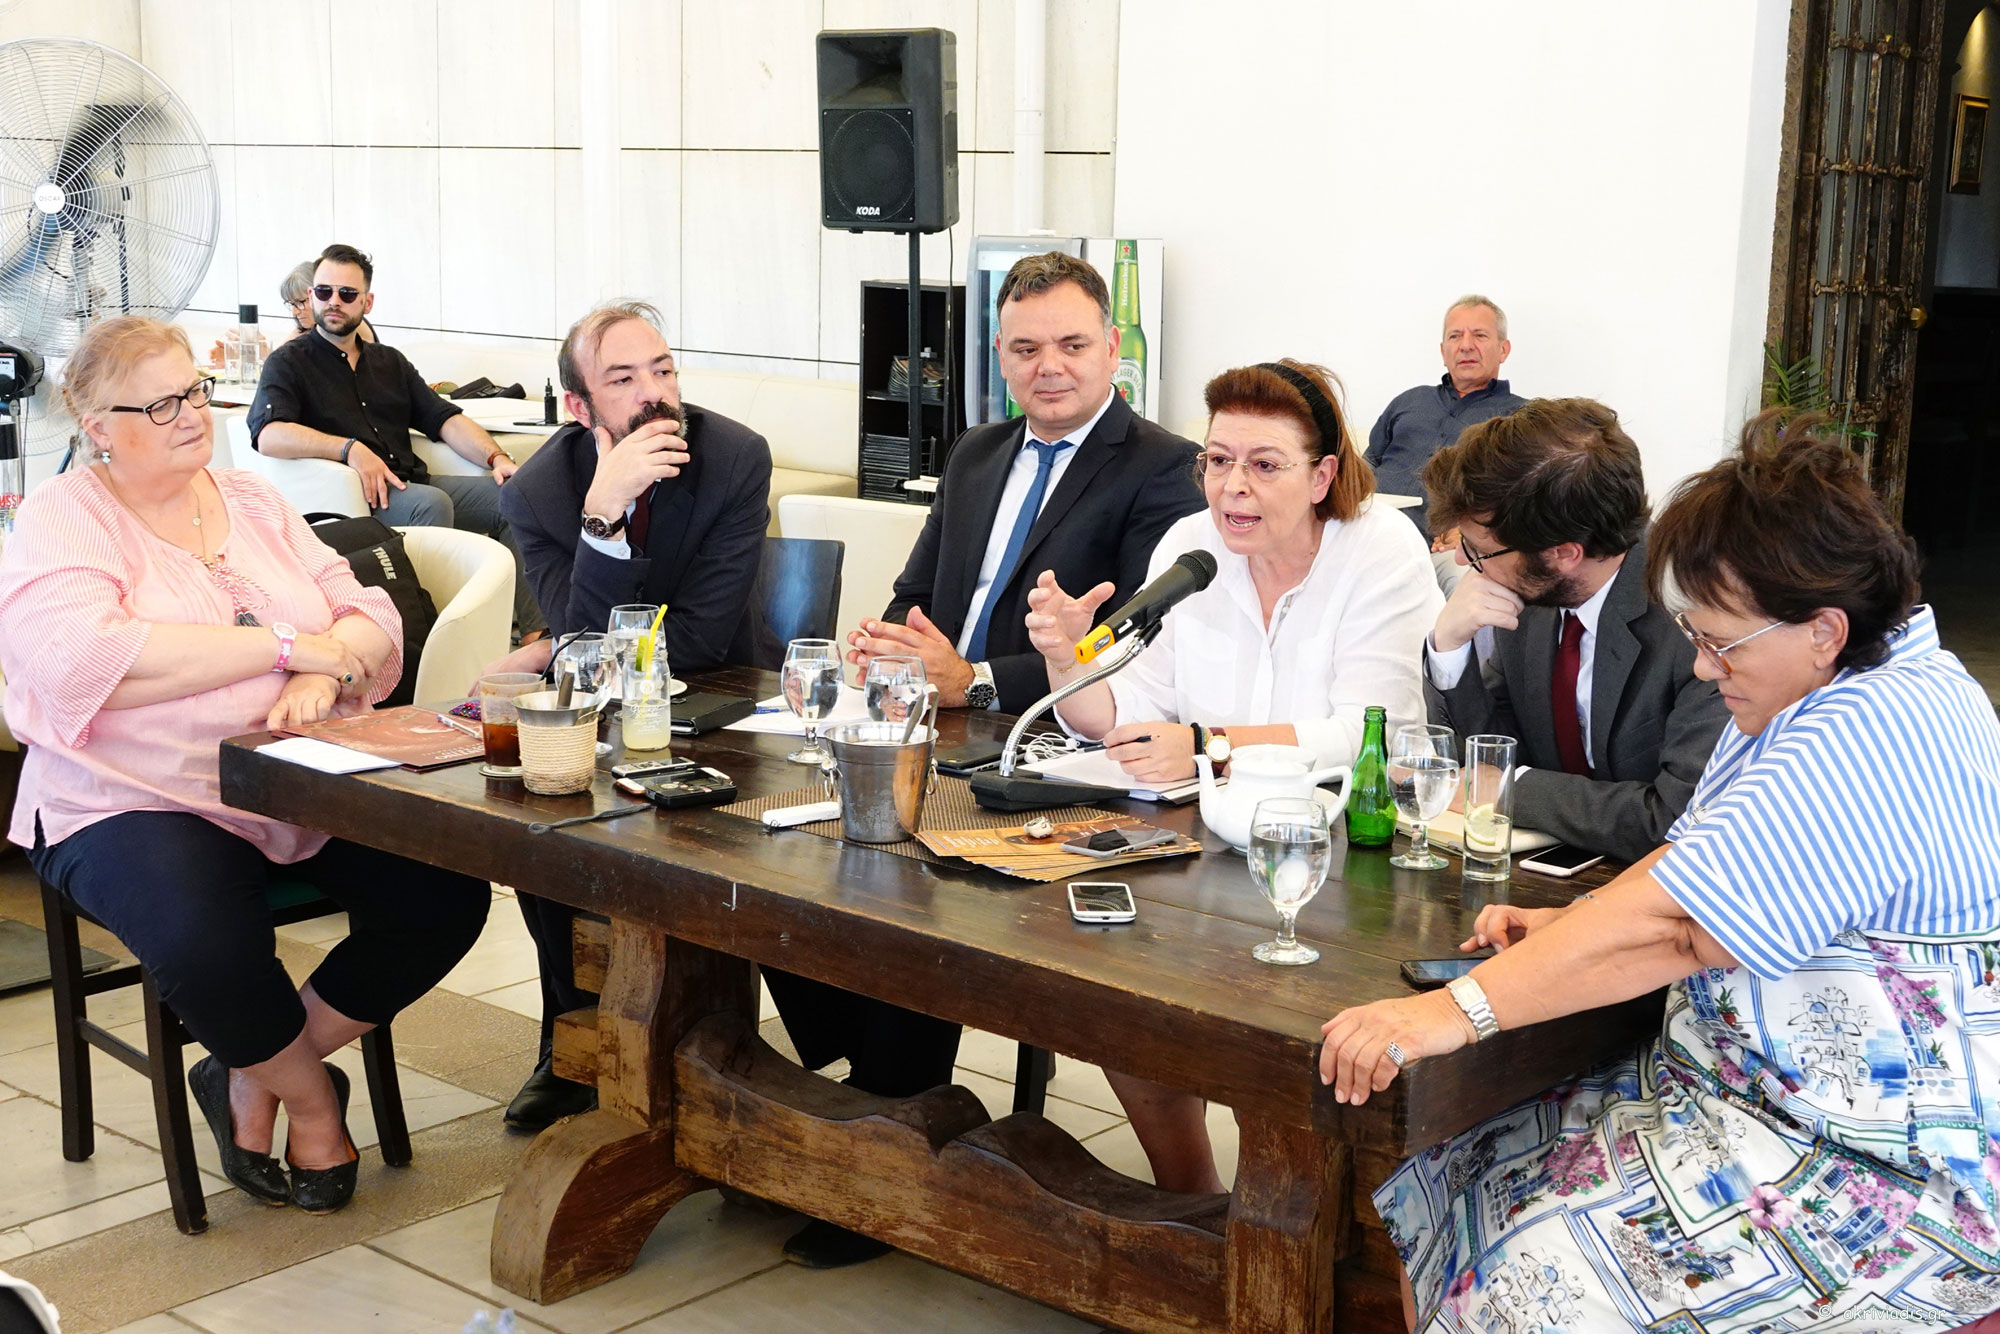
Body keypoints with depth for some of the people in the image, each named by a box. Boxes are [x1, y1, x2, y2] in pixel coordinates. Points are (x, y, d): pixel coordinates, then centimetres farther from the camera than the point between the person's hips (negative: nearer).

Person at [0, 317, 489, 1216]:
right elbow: (83, 661, -21)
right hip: (139, 806, -5)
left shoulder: (252, 502, 15)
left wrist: (327, 675, -18)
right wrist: (288, 645, -18)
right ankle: (312, 1099, 0)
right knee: (210, 946, -35)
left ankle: (255, 1082, 4)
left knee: (446, 894, -16)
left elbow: (368, 617, 8)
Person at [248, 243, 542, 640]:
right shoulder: (289, 363, 5)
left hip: (412, 484, 6)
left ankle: (535, 632, -19)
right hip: (348, 495, -6)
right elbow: (268, 434, -14)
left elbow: (445, 419, 16)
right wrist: (350, 449, -24)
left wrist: (497, 457, -2)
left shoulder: (389, 361, 24)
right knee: (432, 502, -34)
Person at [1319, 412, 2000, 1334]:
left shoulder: (1886, 732, -22)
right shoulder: (1812, 696, 11)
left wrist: (1461, 1009, -31)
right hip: (1740, 1094, 10)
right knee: (1430, 1201, -2)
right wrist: (1570, 926, -2)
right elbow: (1691, 865, 17)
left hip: (1888, 1171, -10)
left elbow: (1677, 922, -29)